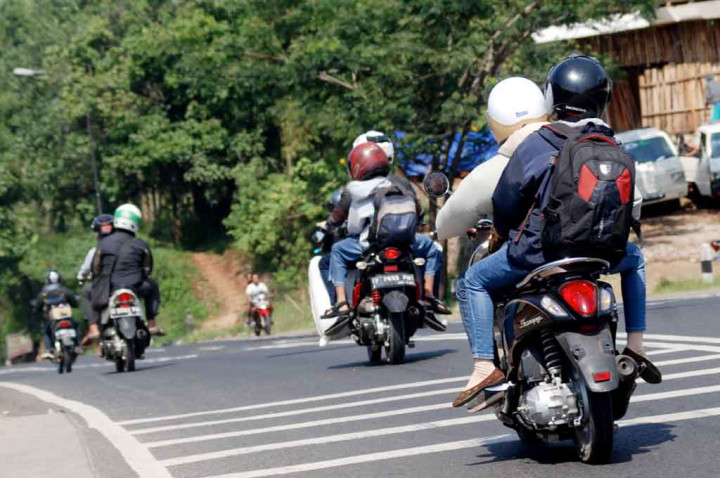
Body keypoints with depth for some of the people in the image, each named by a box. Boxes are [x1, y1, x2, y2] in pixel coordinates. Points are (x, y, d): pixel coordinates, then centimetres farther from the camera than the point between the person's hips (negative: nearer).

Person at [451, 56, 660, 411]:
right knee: (634, 258, 36)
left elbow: (504, 199, -2)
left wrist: (507, 233, 19)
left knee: (472, 283, 15)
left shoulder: (536, 145, -7)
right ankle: (635, 344, 25)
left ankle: (485, 366, -1)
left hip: (541, 250, -4)